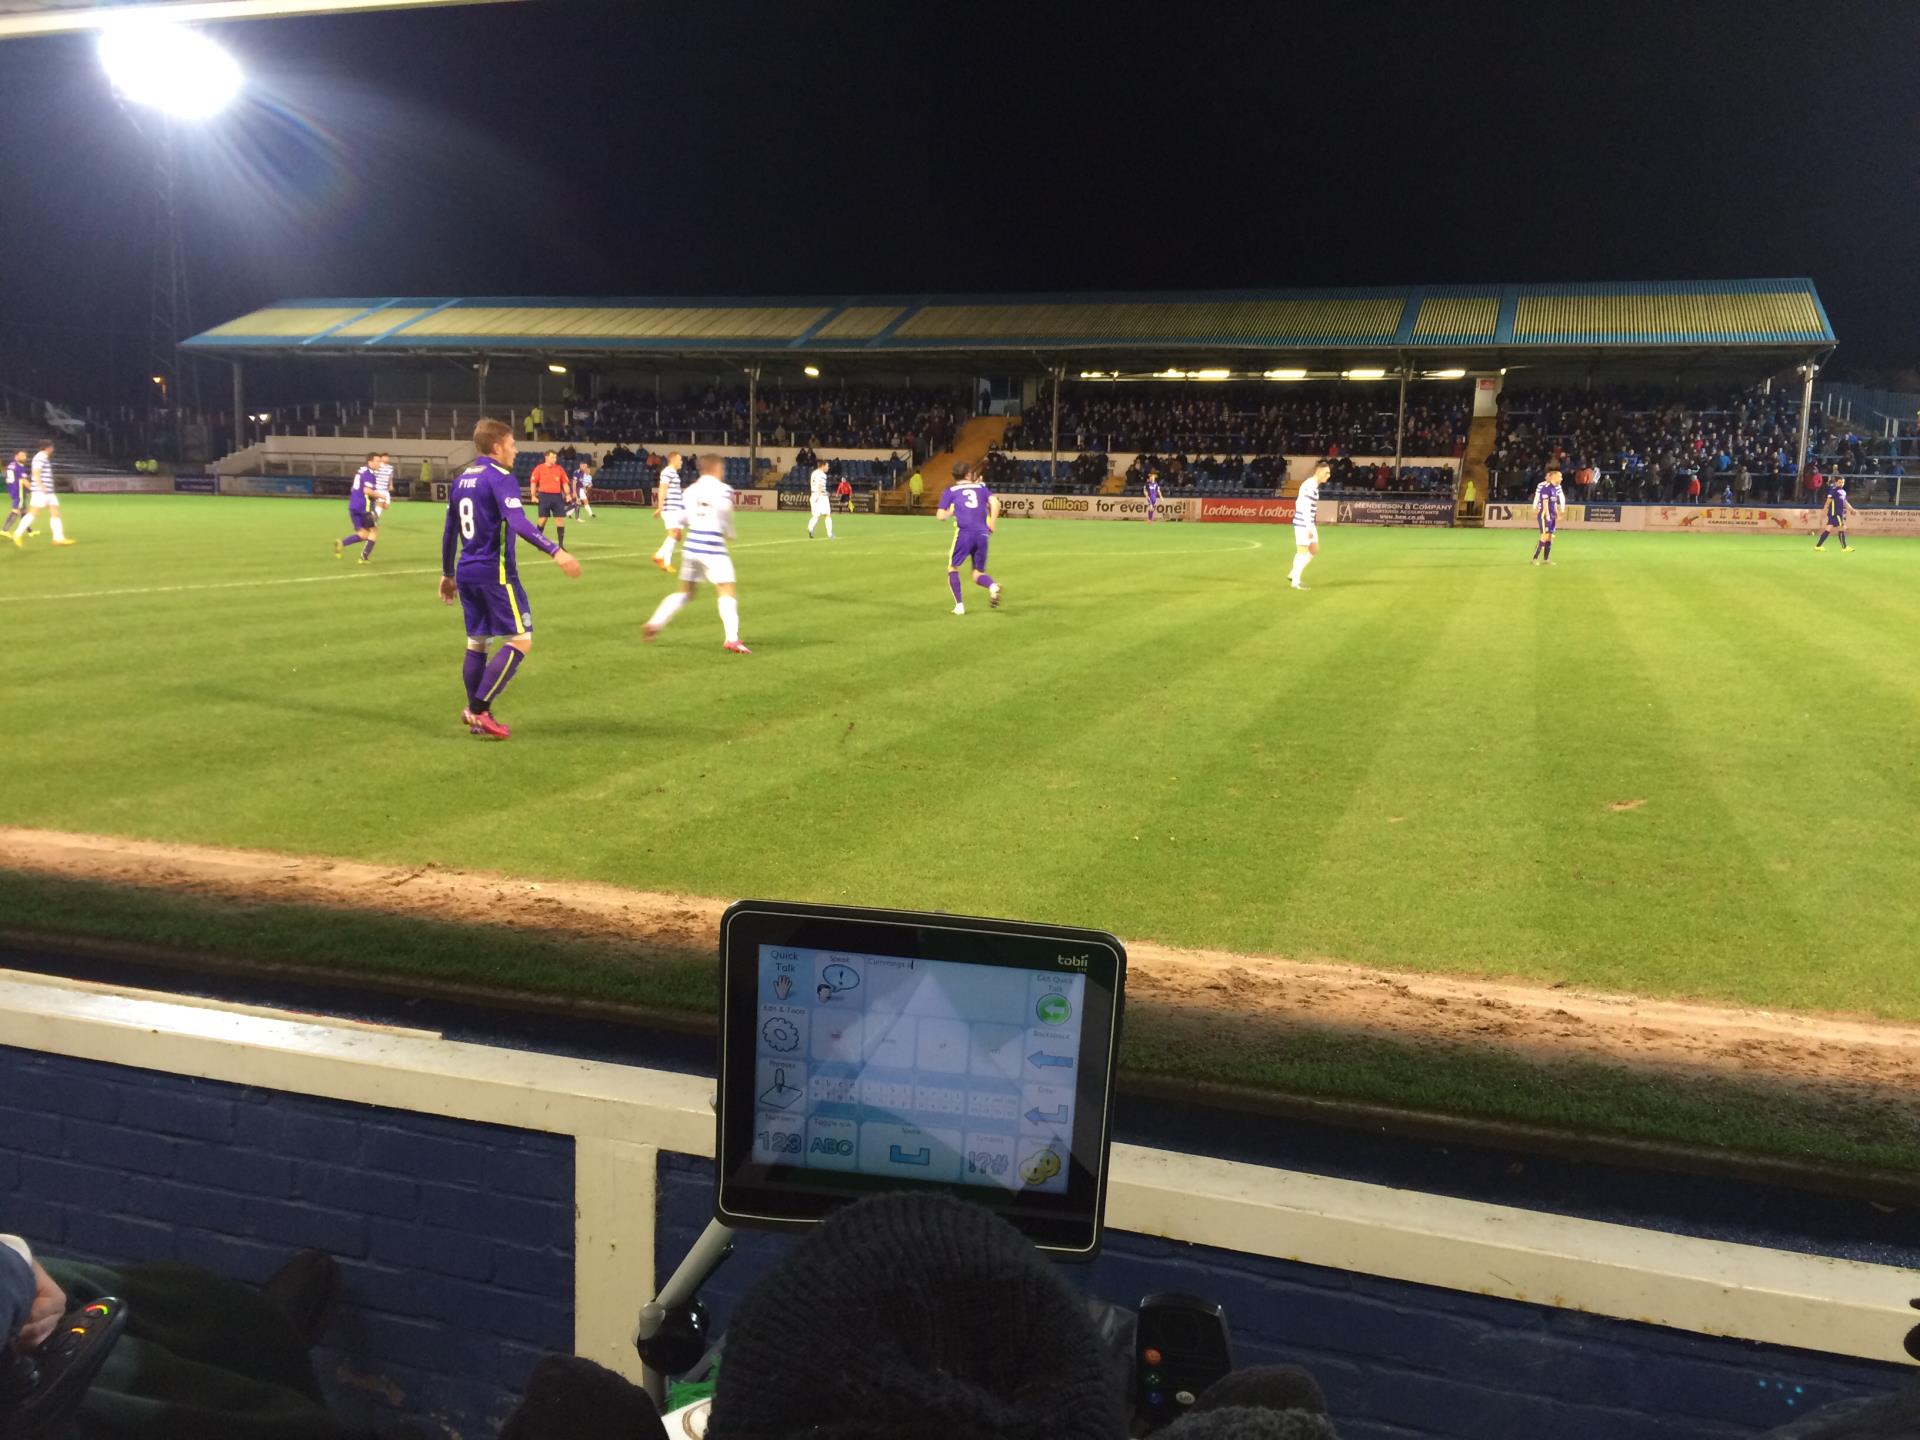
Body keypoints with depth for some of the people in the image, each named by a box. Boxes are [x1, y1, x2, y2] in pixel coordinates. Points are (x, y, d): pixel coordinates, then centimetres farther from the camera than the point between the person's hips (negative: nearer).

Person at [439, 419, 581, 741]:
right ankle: (479, 710, -10)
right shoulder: (500, 478, -12)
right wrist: (556, 552, -34)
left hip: (467, 572, 9)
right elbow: (518, 523, -27)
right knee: (520, 639, -5)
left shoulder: (461, 480, 14)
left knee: (476, 642, 16)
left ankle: (475, 715, 19)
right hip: (495, 572, -9)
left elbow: (449, 531, 19)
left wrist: (448, 574, 28)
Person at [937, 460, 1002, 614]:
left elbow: (941, 516, 6)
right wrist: (991, 525, 7)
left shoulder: (949, 491, 13)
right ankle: (993, 585, -21)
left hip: (964, 533, -2)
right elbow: (995, 502, 1)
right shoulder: (980, 487, 18)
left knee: (952, 568, 17)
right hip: (982, 535, 2)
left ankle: (959, 605, 3)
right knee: (978, 574, 13)